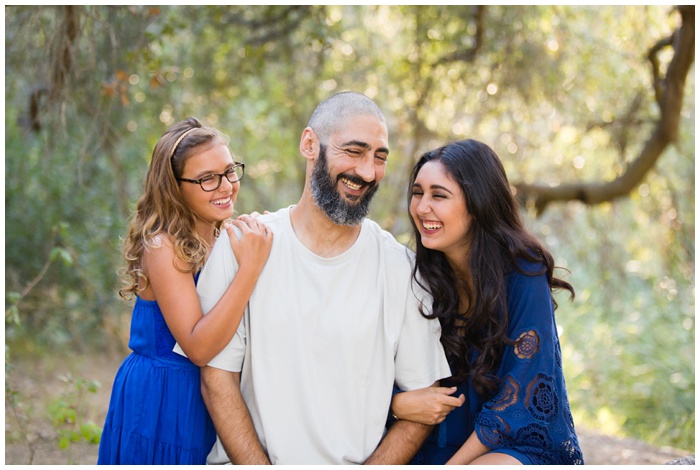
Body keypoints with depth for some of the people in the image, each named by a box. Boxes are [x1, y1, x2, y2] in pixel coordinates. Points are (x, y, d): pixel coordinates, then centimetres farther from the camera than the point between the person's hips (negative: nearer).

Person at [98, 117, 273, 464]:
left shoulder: (222, 238, 4)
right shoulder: (163, 247, -19)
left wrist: (258, 249, -4)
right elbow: (198, 348, -28)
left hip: (207, 393, 8)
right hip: (163, 402, -8)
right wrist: (250, 268, -32)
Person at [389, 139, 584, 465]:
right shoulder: (420, 276, 0)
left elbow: (521, 398, -15)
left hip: (524, 446, -4)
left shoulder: (522, 273, -14)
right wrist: (398, 404, -17)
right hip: (446, 445, 5)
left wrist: (452, 464, -17)